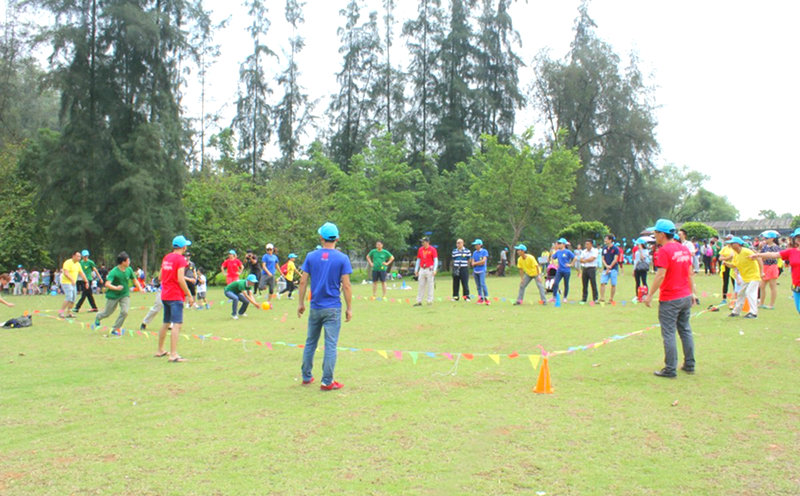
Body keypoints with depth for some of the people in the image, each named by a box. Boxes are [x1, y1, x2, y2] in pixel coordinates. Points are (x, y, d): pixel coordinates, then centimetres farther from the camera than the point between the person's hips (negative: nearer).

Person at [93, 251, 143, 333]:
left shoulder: (129, 270, -5)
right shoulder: (114, 272, -23)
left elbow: (134, 280, 12)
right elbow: (107, 284, -32)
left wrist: (140, 288, -1)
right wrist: (116, 288, -47)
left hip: (125, 295, 4)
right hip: (113, 295, -4)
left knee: (124, 312, -14)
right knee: (108, 312, 12)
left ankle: (115, 328, 3)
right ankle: (98, 317, 48)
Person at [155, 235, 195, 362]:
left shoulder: (166, 258, 12)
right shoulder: (180, 259, -12)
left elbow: (160, 277, 16)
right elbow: (180, 280, -18)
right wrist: (189, 295, -12)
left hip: (164, 295, 9)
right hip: (176, 296, -9)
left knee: (166, 323, 20)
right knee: (177, 324, -11)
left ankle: (160, 350, 30)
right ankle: (173, 354, -18)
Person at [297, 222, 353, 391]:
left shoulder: (311, 256, 1)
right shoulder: (342, 258, -6)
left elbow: (303, 282, 1)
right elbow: (346, 285, -8)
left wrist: (301, 303, 11)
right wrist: (349, 308, 0)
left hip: (315, 307, 3)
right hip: (333, 309, -3)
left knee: (310, 343, 16)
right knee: (330, 345, 1)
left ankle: (306, 377, 24)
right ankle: (327, 382, 3)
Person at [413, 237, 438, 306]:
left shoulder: (432, 249, -4)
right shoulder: (420, 249, 10)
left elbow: (436, 260, -7)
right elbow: (418, 260, 17)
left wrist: (434, 270, -17)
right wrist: (416, 270, 13)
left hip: (429, 269, -4)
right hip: (422, 269, 5)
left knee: (430, 285, -1)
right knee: (421, 285, 5)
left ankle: (430, 301, 6)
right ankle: (419, 301, 8)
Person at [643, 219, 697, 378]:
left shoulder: (664, 250, -15)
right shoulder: (685, 249, 9)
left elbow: (660, 275, -20)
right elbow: (690, 273, 13)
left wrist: (650, 295, -15)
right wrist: (692, 292, 21)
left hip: (669, 299, -8)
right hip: (686, 297, 8)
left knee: (668, 334, -2)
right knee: (685, 331, 16)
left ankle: (670, 369, 1)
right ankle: (689, 365, 22)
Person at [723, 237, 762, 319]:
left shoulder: (746, 252, -20)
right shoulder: (736, 254, 6)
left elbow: (759, 259, -20)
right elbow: (734, 265, 10)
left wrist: (761, 272, -23)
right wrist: (726, 263, -10)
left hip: (753, 276, -9)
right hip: (745, 277, 9)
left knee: (749, 292, -18)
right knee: (740, 293, 14)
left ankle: (753, 313, -15)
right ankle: (736, 311, 24)